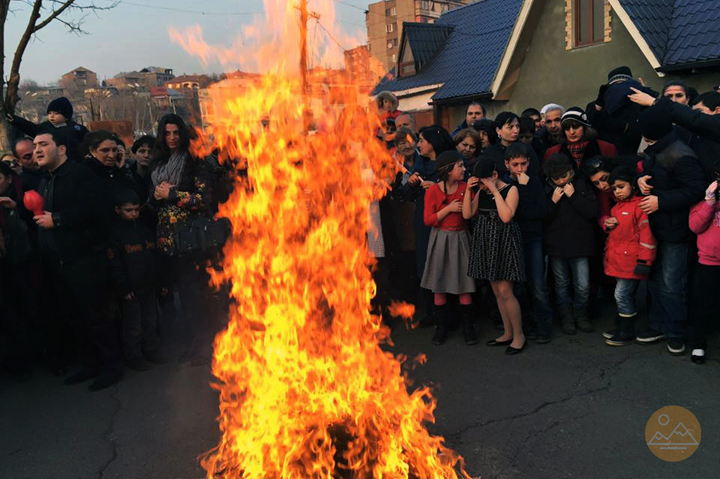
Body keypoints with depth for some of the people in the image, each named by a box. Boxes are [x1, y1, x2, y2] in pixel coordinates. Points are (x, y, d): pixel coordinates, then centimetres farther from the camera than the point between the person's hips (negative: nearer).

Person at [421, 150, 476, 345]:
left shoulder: (465, 187, 1)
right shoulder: (433, 191, -5)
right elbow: (428, 220, -8)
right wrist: (449, 208, -15)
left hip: (460, 238, 1)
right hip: (440, 239, -1)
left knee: (465, 285, 2)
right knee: (439, 285, 6)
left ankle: (468, 326, 15)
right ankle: (441, 326, 19)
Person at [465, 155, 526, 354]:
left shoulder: (510, 189, -9)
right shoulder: (481, 192, 7)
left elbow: (506, 216, -23)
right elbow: (467, 214, 2)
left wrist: (495, 191, -20)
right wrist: (468, 190, -7)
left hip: (504, 242, -6)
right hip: (486, 243, 7)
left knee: (505, 291, -8)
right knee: (497, 291, 12)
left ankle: (519, 335, 8)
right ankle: (508, 333, 24)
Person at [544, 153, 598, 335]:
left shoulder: (581, 185, 1)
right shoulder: (547, 190, 2)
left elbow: (593, 212, -8)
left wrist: (573, 196, -13)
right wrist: (553, 201, -13)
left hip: (579, 243, -1)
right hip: (556, 245, 1)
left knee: (583, 286, -1)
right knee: (561, 284, 11)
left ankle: (581, 314, 21)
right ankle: (566, 317, 24)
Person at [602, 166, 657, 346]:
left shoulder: (639, 205, -12)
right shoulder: (617, 207, 16)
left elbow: (646, 234, -17)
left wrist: (644, 260, -18)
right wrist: (608, 225, 6)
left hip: (630, 262, -9)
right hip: (617, 261, 9)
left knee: (622, 296, -6)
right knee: (625, 297, 17)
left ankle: (627, 334, 6)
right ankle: (621, 327, 27)